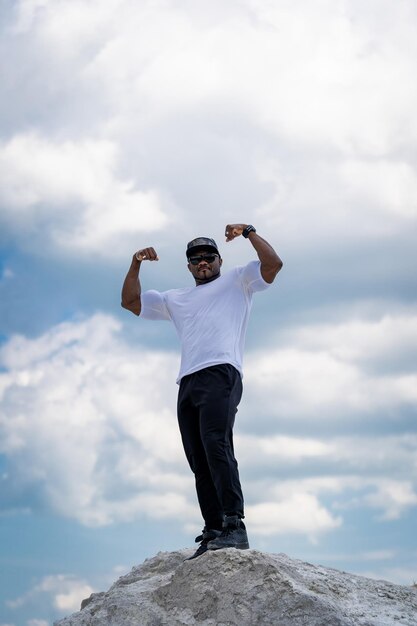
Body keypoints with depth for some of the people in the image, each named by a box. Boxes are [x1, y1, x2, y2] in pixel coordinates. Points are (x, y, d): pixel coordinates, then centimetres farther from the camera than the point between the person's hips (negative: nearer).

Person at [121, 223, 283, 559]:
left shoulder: (236, 281, 19)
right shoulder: (176, 299, 34)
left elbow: (273, 264, 5)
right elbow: (130, 301, 34)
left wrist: (249, 232, 1)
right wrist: (136, 264, 23)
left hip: (221, 373, -6)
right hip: (188, 383, 6)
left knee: (216, 446, -25)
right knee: (199, 462, -3)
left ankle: (235, 525, -32)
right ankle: (213, 532, -7)